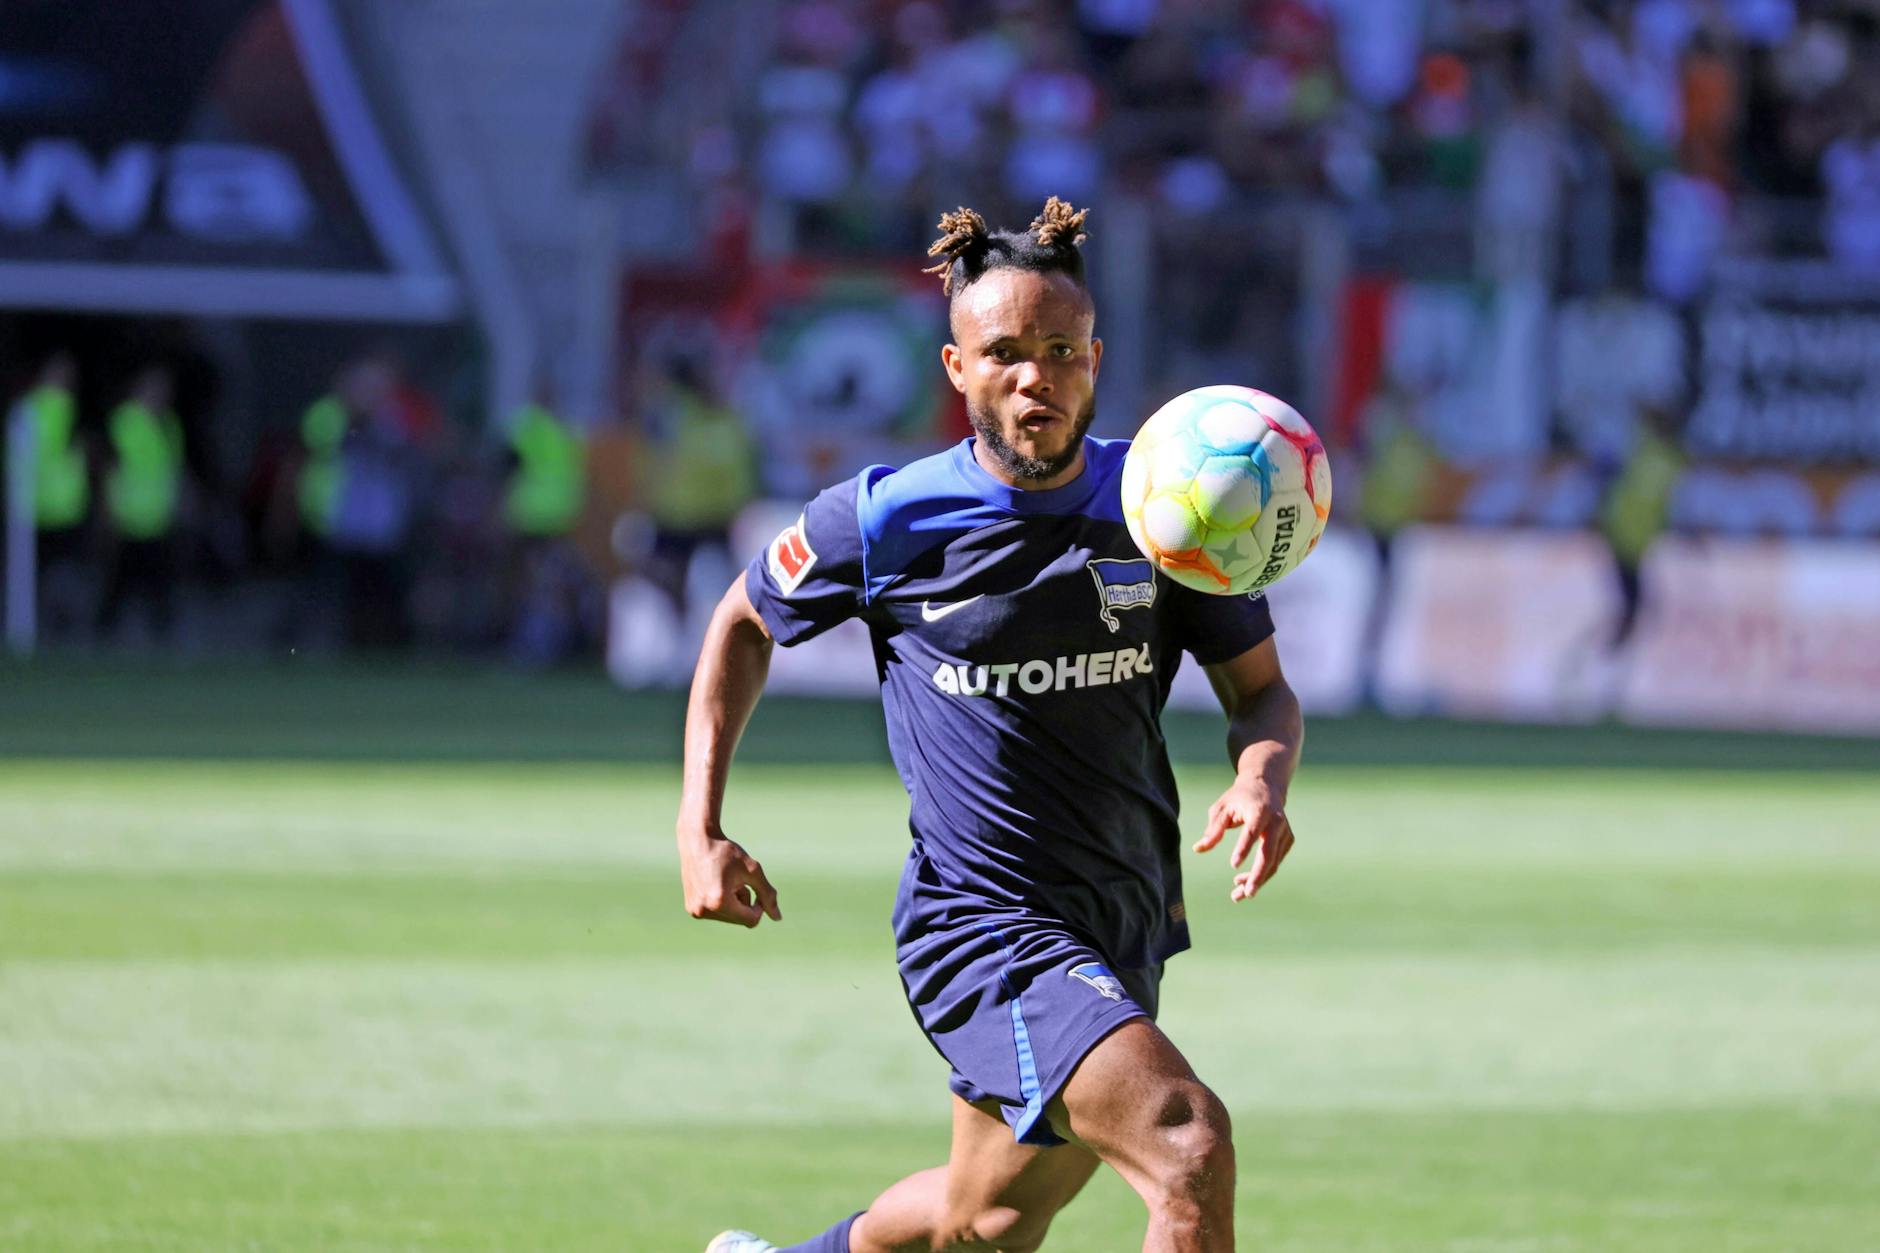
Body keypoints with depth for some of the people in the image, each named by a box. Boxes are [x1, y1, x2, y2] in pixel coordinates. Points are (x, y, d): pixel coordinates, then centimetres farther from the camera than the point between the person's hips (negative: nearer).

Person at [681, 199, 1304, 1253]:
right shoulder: (883, 521, -8)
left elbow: (1263, 692, 5)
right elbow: (744, 622, 10)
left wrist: (1264, 780, -19)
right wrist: (702, 830, 2)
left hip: (1125, 928, 5)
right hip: (982, 921, -5)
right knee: (1192, 1147, -26)